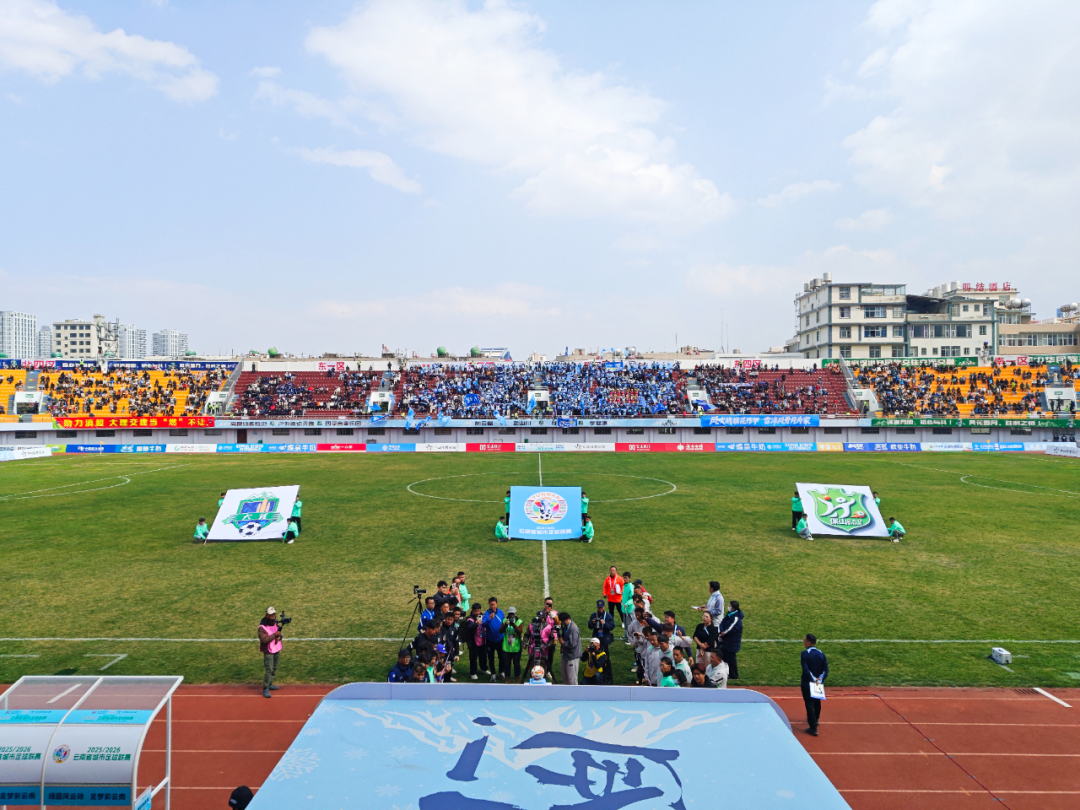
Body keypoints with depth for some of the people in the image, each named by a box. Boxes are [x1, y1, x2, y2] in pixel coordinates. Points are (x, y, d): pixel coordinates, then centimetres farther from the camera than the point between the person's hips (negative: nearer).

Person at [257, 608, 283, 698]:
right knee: (268, 670, -9)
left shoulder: (275, 623, 5)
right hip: (268, 651, -7)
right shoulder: (262, 627, -18)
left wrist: (279, 637, -7)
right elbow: (264, 640, -26)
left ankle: (270, 684, 30)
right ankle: (265, 689, 0)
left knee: (274, 669, 15)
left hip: (277, 650, 7)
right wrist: (274, 635, -29)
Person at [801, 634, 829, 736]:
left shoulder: (805, 654, -18)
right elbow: (825, 670, -7)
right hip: (819, 683, 6)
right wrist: (820, 680, -12)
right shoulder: (821, 654, -2)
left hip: (807, 683, -6)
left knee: (809, 704, 1)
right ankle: (815, 720, 46)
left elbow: (806, 669, -24)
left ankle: (813, 728, 2)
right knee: (817, 702, 25)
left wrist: (813, 679, -17)